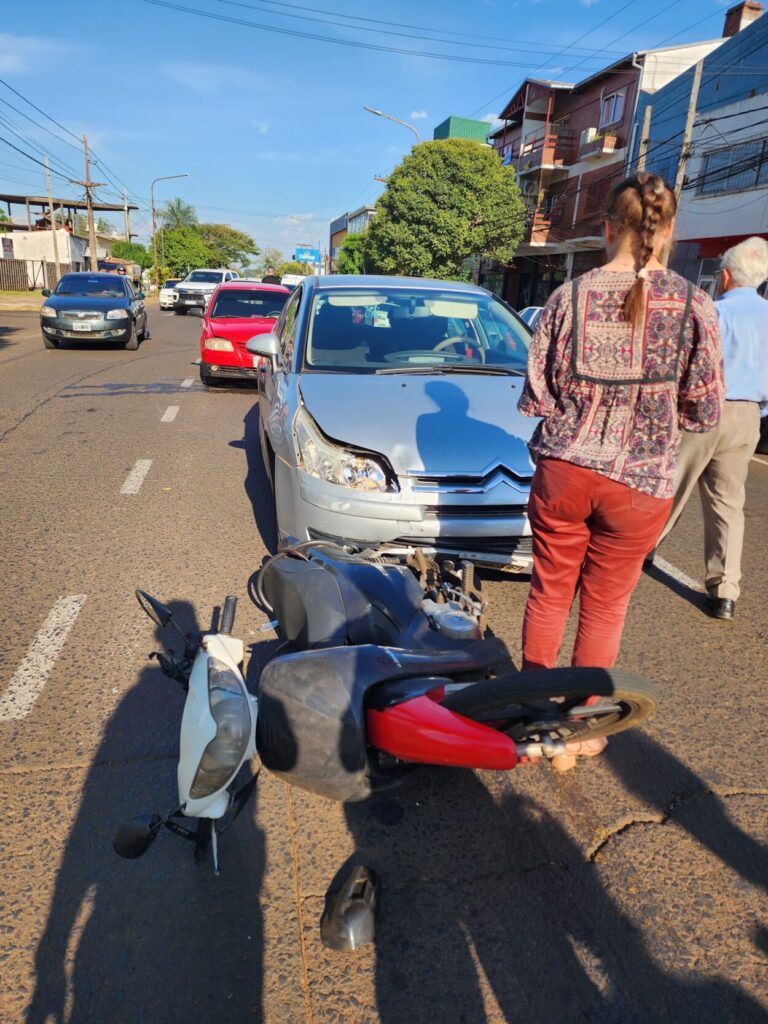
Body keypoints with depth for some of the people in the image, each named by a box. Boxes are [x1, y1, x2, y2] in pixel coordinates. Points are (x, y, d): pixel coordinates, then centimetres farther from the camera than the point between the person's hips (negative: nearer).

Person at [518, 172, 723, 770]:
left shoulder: (570, 297, -5)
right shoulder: (693, 306, -7)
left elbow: (535, 396, -1)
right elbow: (704, 412, -2)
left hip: (563, 470, 1)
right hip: (639, 483, -1)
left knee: (549, 593, 17)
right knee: (605, 608, 14)